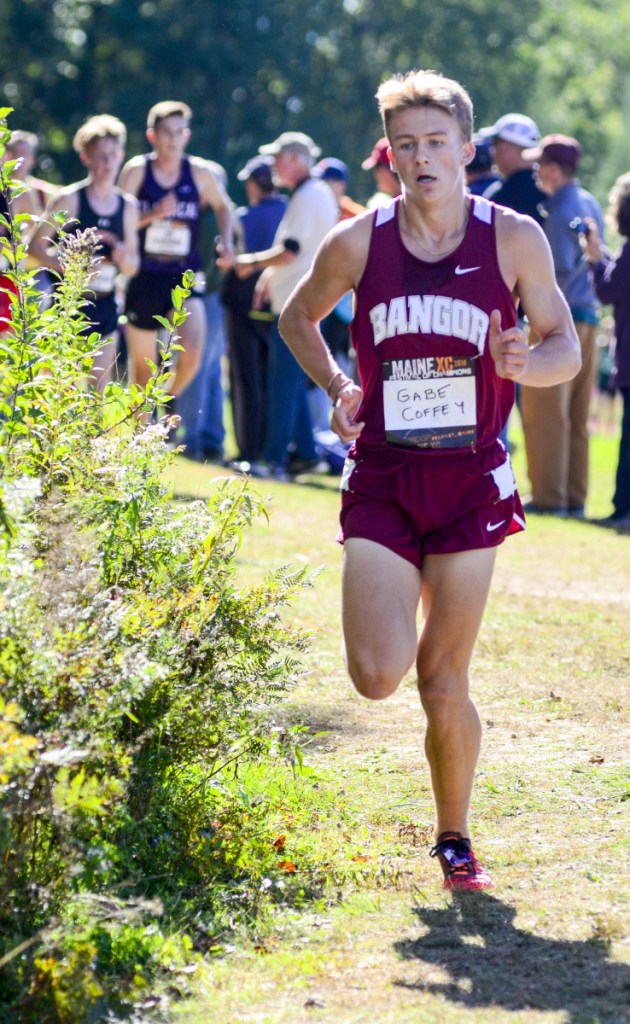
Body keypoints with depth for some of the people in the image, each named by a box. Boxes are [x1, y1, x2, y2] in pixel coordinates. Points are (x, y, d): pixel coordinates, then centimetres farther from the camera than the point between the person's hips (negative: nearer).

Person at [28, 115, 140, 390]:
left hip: (104, 305, 5)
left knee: (101, 391, 5)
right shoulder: (69, 200, -6)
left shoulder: (128, 206, 8)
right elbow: (35, 245, -6)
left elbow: (133, 268, 14)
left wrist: (124, 259, -9)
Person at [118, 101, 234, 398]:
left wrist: (226, 242, 6)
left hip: (185, 276, 0)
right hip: (144, 277, 0)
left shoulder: (199, 172, 2)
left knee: (192, 351, -19)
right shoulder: (137, 170, -3)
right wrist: (152, 215, -20)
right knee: (142, 362, 7)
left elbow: (223, 206, 21)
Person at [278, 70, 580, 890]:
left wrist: (523, 363, -21)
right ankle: (396, 601, 26)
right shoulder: (357, 244, -1)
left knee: (444, 685, 1)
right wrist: (336, 388, -2)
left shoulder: (513, 239, -3)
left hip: (471, 482, 0)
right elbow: (297, 317, 16)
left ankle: (454, 839, 23)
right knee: (378, 677, -12)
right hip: (381, 480, 1)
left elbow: (567, 348, 2)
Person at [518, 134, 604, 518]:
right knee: (577, 416, 11)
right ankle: (575, 497, 14)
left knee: (545, 413, -4)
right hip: (588, 316, 9)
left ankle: (549, 497, -4)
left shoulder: (559, 212, -15)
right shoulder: (590, 204, 13)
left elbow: (561, 270, -21)